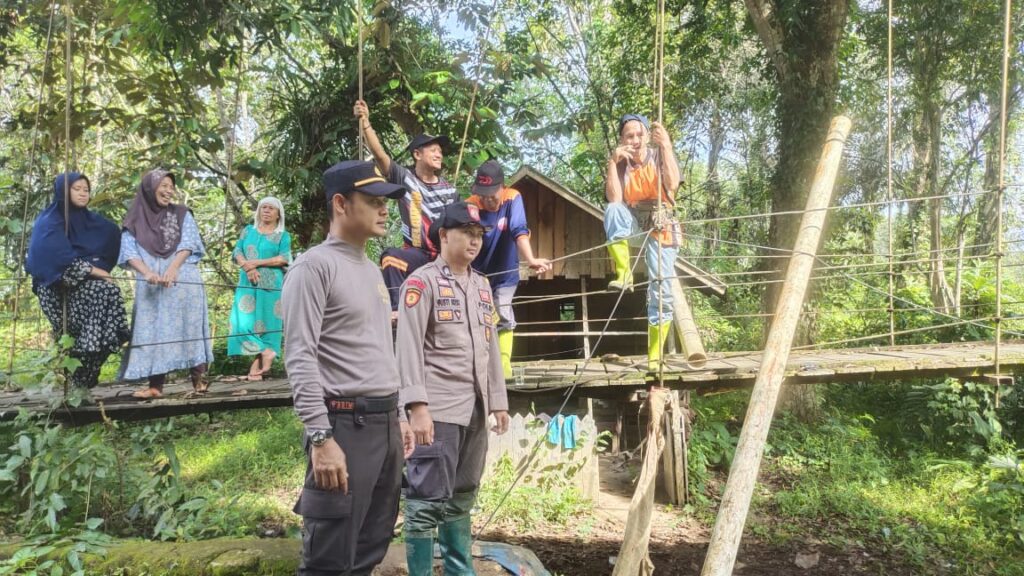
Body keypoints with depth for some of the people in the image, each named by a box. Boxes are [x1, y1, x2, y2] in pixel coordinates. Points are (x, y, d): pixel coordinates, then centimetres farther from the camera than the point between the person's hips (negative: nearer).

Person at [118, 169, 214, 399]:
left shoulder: (182, 214, 12)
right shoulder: (135, 219, 10)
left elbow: (188, 244, -1)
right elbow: (129, 251, -1)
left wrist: (173, 269, -18)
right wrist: (148, 273, -20)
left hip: (183, 282, -1)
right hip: (150, 285, 1)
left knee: (189, 328, -4)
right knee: (154, 331, -2)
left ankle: (199, 378, -3)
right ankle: (156, 385, -2)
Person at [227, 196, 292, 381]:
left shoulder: (283, 236, 7)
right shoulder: (248, 230, 17)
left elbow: (284, 258, -7)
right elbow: (237, 251, 7)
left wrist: (256, 263, -13)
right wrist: (247, 267, -13)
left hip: (270, 285, -3)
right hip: (247, 284, 3)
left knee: (265, 322, -5)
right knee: (244, 322, -6)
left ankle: (256, 366, -3)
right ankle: (266, 351, 1)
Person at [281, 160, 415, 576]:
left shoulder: (372, 270, 17)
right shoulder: (314, 267, -10)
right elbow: (300, 359, -17)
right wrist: (321, 438, -22)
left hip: (384, 423, 9)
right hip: (346, 424, -8)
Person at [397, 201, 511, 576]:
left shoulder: (482, 285, 16)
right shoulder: (422, 281, -5)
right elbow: (409, 346, -11)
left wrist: (498, 400, 16)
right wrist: (417, 405, -18)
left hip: (475, 407, 7)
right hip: (438, 407, -7)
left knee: (462, 496, 16)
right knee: (428, 499, -3)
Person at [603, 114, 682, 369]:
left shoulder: (660, 156, 0)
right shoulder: (619, 163, 1)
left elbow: (673, 184, -21)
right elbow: (614, 199, -16)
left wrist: (666, 146, -24)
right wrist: (613, 161, -19)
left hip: (661, 226, -1)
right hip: (633, 223, 1)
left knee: (661, 292, -8)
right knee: (613, 210, -35)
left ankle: (654, 357, 1)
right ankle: (624, 274, -30)